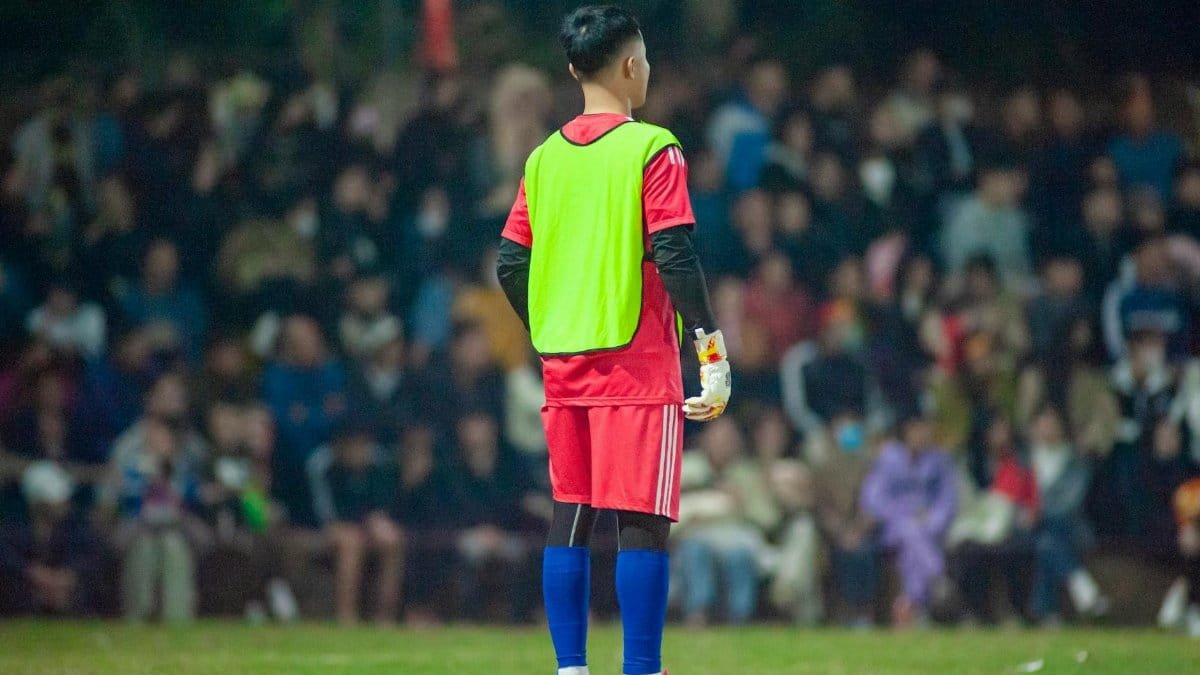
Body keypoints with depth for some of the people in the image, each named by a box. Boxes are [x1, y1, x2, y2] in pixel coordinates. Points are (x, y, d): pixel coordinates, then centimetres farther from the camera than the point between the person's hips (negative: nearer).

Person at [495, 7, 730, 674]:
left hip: (564, 366, 6)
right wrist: (713, 349, -11)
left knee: (569, 519, 10)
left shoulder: (545, 157, 10)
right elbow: (674, 257, -15)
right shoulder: (650, 149, -8)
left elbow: (511, 265, 10)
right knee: (643, 524, -5)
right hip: (637, 366, -6)